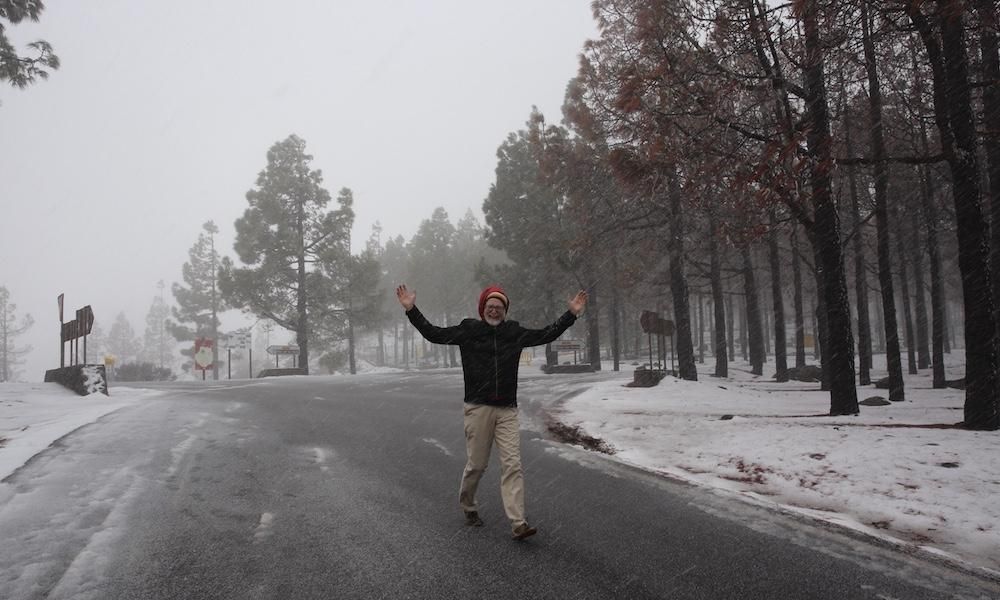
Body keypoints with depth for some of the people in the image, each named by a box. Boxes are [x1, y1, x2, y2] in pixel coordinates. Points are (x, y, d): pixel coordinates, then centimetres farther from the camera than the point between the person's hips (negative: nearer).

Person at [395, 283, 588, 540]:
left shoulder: (515, 332, 9)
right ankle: (468, 506, 34)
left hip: (507, 410, 2)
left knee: (512, 465, -6)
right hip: (478, 408, -2)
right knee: (476, 464, 6)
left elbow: (547, 335, 17)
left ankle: (518, 523, -7)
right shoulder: (468, 330, 2)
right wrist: (412, 310, -6)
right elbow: (434, 334, 2)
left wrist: (571, 314, 14)